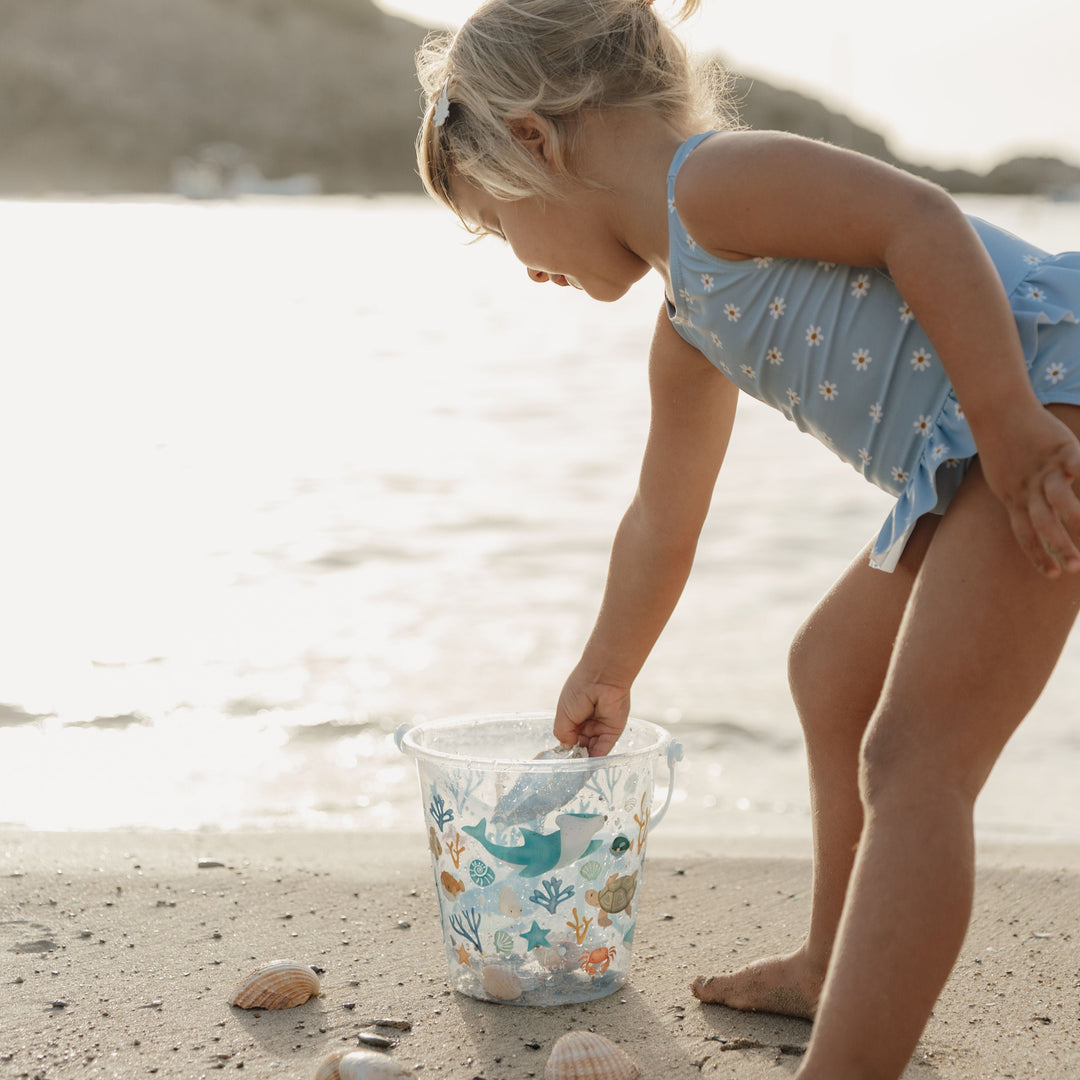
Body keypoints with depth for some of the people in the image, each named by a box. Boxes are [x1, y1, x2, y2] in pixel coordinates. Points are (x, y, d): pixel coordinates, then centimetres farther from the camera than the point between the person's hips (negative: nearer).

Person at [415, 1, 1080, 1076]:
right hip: (968, 462, 11)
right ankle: (842, 969, 40)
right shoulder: (689, 324, 21)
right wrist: (603, 677, 42)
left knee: (911, 762, -16)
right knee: (831, 670, 25)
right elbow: (662, 520, 32)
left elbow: (925, 223, -21)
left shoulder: (713, 180, -9)